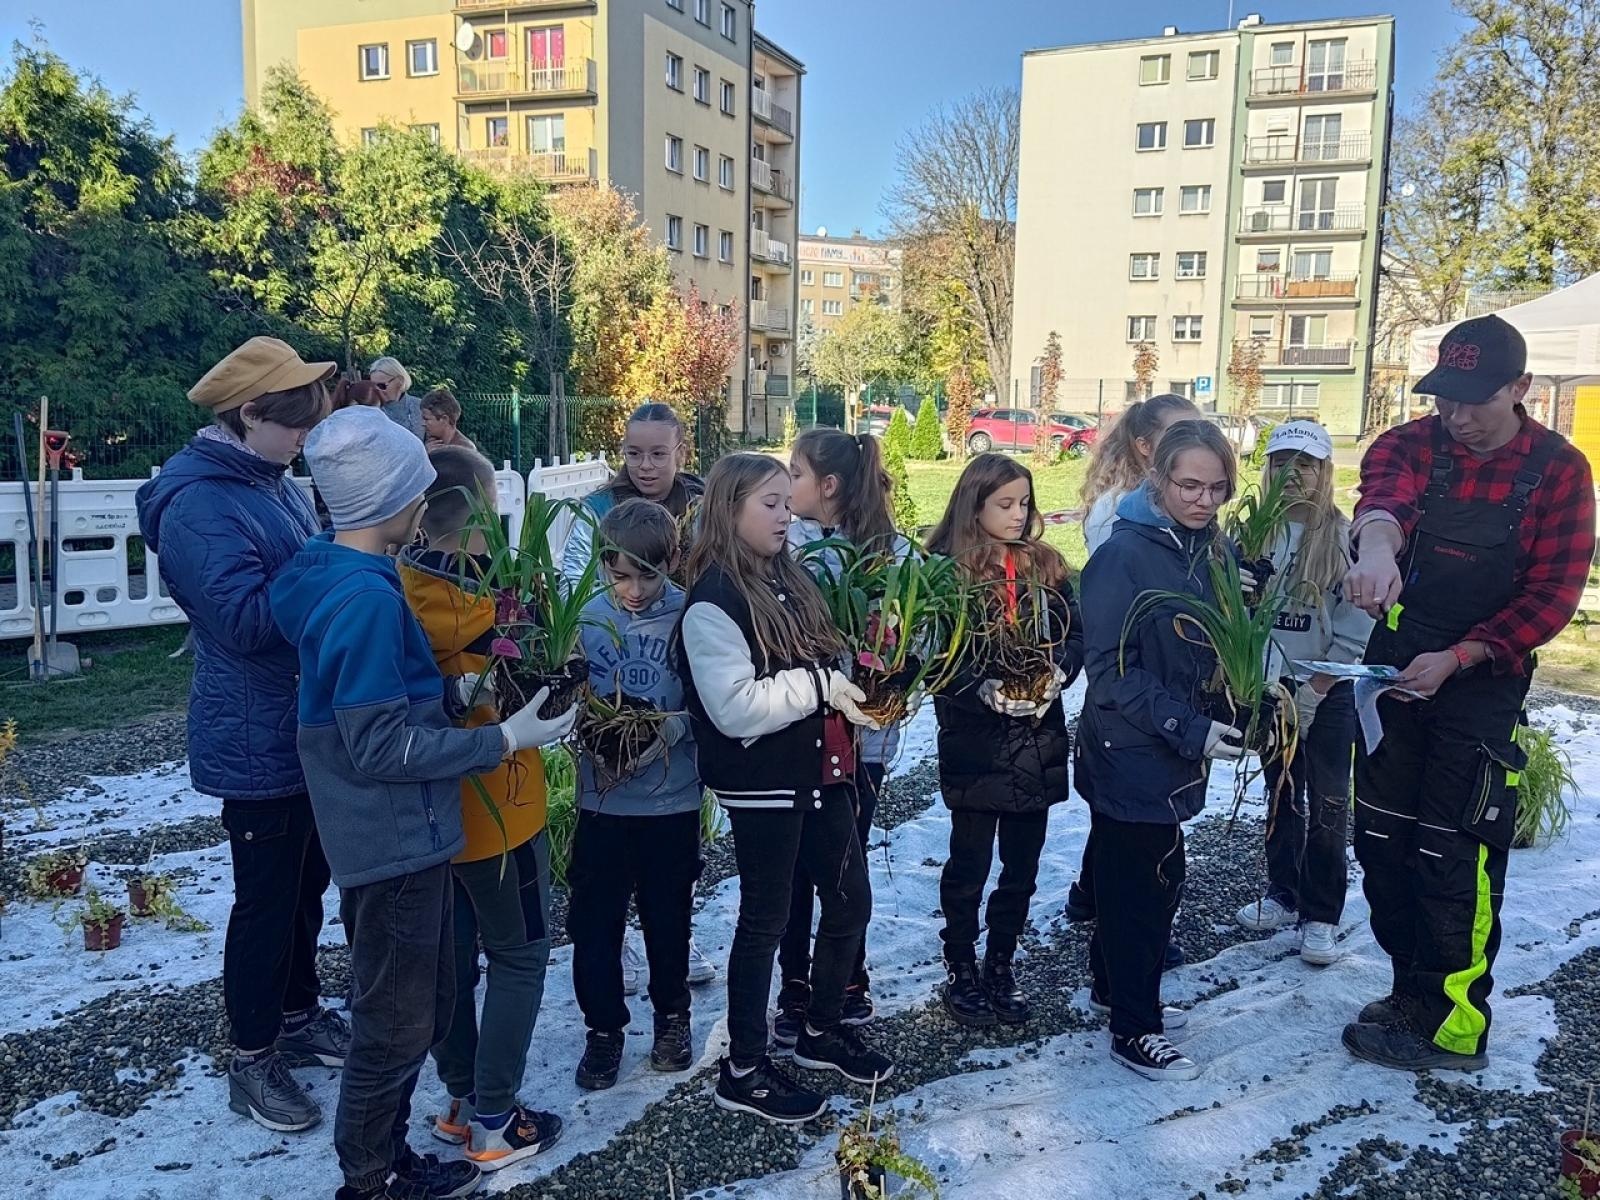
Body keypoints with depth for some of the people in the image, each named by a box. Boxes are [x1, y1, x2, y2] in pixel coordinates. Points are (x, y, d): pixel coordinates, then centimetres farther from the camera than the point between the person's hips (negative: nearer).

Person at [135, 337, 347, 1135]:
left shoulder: (273, 484, 9)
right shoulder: (200, 503, -20)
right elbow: (244, 619, -28)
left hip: (308, 729, 9)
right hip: (258, 741, -9)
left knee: (306, 883, 20)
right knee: (266, 898, 4)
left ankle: (299, 1015, 38)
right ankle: (251, 1061, 21)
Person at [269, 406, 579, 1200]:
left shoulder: (332, 576, 4)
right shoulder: (368, 598, -26)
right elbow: (381, 747, -26)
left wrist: (454, 693, 7)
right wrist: (504, 739, -22)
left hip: (389, 833, 10)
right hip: (395, 840, -10)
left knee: (422, 1004, 23)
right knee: (397, 1024, 9)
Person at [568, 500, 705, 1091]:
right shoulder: (590, 618, -4)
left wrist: (655, 744, -23)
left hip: (672, 797, -1)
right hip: (602, 797, 1)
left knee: (667, 916, 14)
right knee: (594, 921, 6)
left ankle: (672, 1014, 37)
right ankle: (604, 1027, 26)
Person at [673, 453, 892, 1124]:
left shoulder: (789, 580, 10)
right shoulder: (713, 601, -16)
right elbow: (736, 708, -23)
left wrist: (851, 688, 3)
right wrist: (818, 685, -19)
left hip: (820, 772, 8)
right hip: (762, 785, -8)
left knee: (851, 901, 17)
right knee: (765, 921, 4)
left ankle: (823, 1031, 38)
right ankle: (743, 1070, 22)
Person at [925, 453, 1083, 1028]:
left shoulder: (1046, 565, 9)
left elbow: (1075, 633, 6)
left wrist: (1057, 673, -13)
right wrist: (986, 690, -25)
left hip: (1039, 738, 5)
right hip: (974, 741, -5)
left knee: (1022, 866, 13)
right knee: (969, 864, 7)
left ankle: (1001, 965, 30)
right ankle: (962, 972, 24)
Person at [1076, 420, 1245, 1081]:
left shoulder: (1208, 549, 4)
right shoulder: (1123, 556, -19)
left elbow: (1218, 643, 14)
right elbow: (1113, 671, -21)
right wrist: (1190, 730, -25)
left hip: (1175, 753, 8)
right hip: (1131, 756, -8)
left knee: (1154, 875, 20)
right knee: (1142, 886, 3)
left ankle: (1114, 985, 39)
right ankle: (1134, 1030, 18)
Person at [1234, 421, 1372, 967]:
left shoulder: (1345, 537, -10)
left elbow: (1355, 630, -11)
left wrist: (1310, 696, -14)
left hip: (1328, 690, -3)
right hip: (1270, 684, 4)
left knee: (1327, 804, 1)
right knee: (1280, 794, 15)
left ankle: (1321, 915, 12)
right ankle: (1282, 894, 29)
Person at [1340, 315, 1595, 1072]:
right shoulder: (1410, 445, -4)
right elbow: (1383, 494, -28)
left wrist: (1456, 658, -20)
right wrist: (1376, 544, -51)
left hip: (1482, 685, -3)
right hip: (1392, 670, 4)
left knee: (1454, 860, -2)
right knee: (1381, 840, 12)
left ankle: (1451, 1027, 14)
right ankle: (1413, 990, 31)